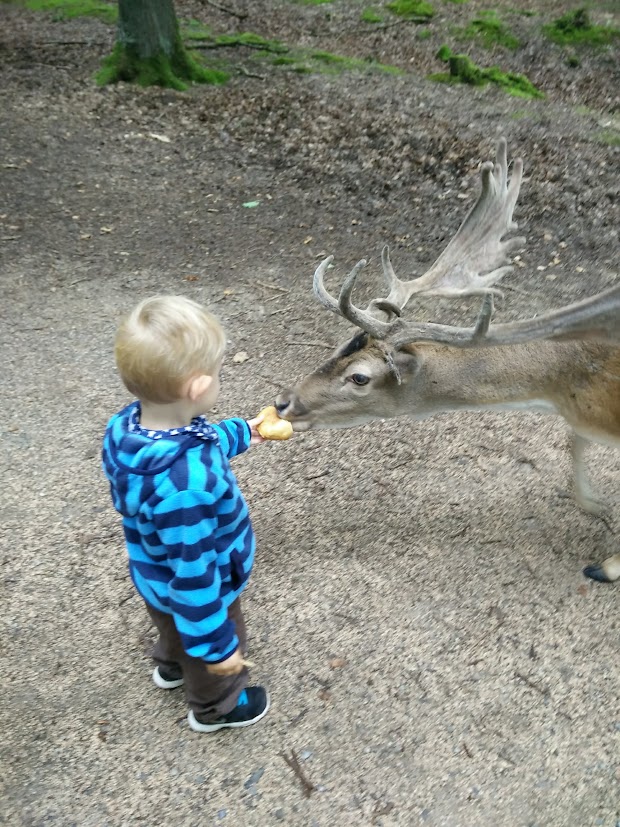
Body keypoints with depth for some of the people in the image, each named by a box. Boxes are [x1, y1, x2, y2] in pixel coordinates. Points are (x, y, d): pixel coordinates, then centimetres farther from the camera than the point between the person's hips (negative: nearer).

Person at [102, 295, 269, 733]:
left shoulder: (128, 426, -20)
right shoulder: (186, 486, -47)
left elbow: (192, 445, 3)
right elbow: (194, 575, -35)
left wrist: (239, 434, 16)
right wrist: (217, 644, -20)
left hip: (156, 578, 7)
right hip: (193, 592, -7)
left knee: (177, 629, 39)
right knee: (211, 656, 27)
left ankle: (173, 665, 69)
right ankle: (216, 708, 56)